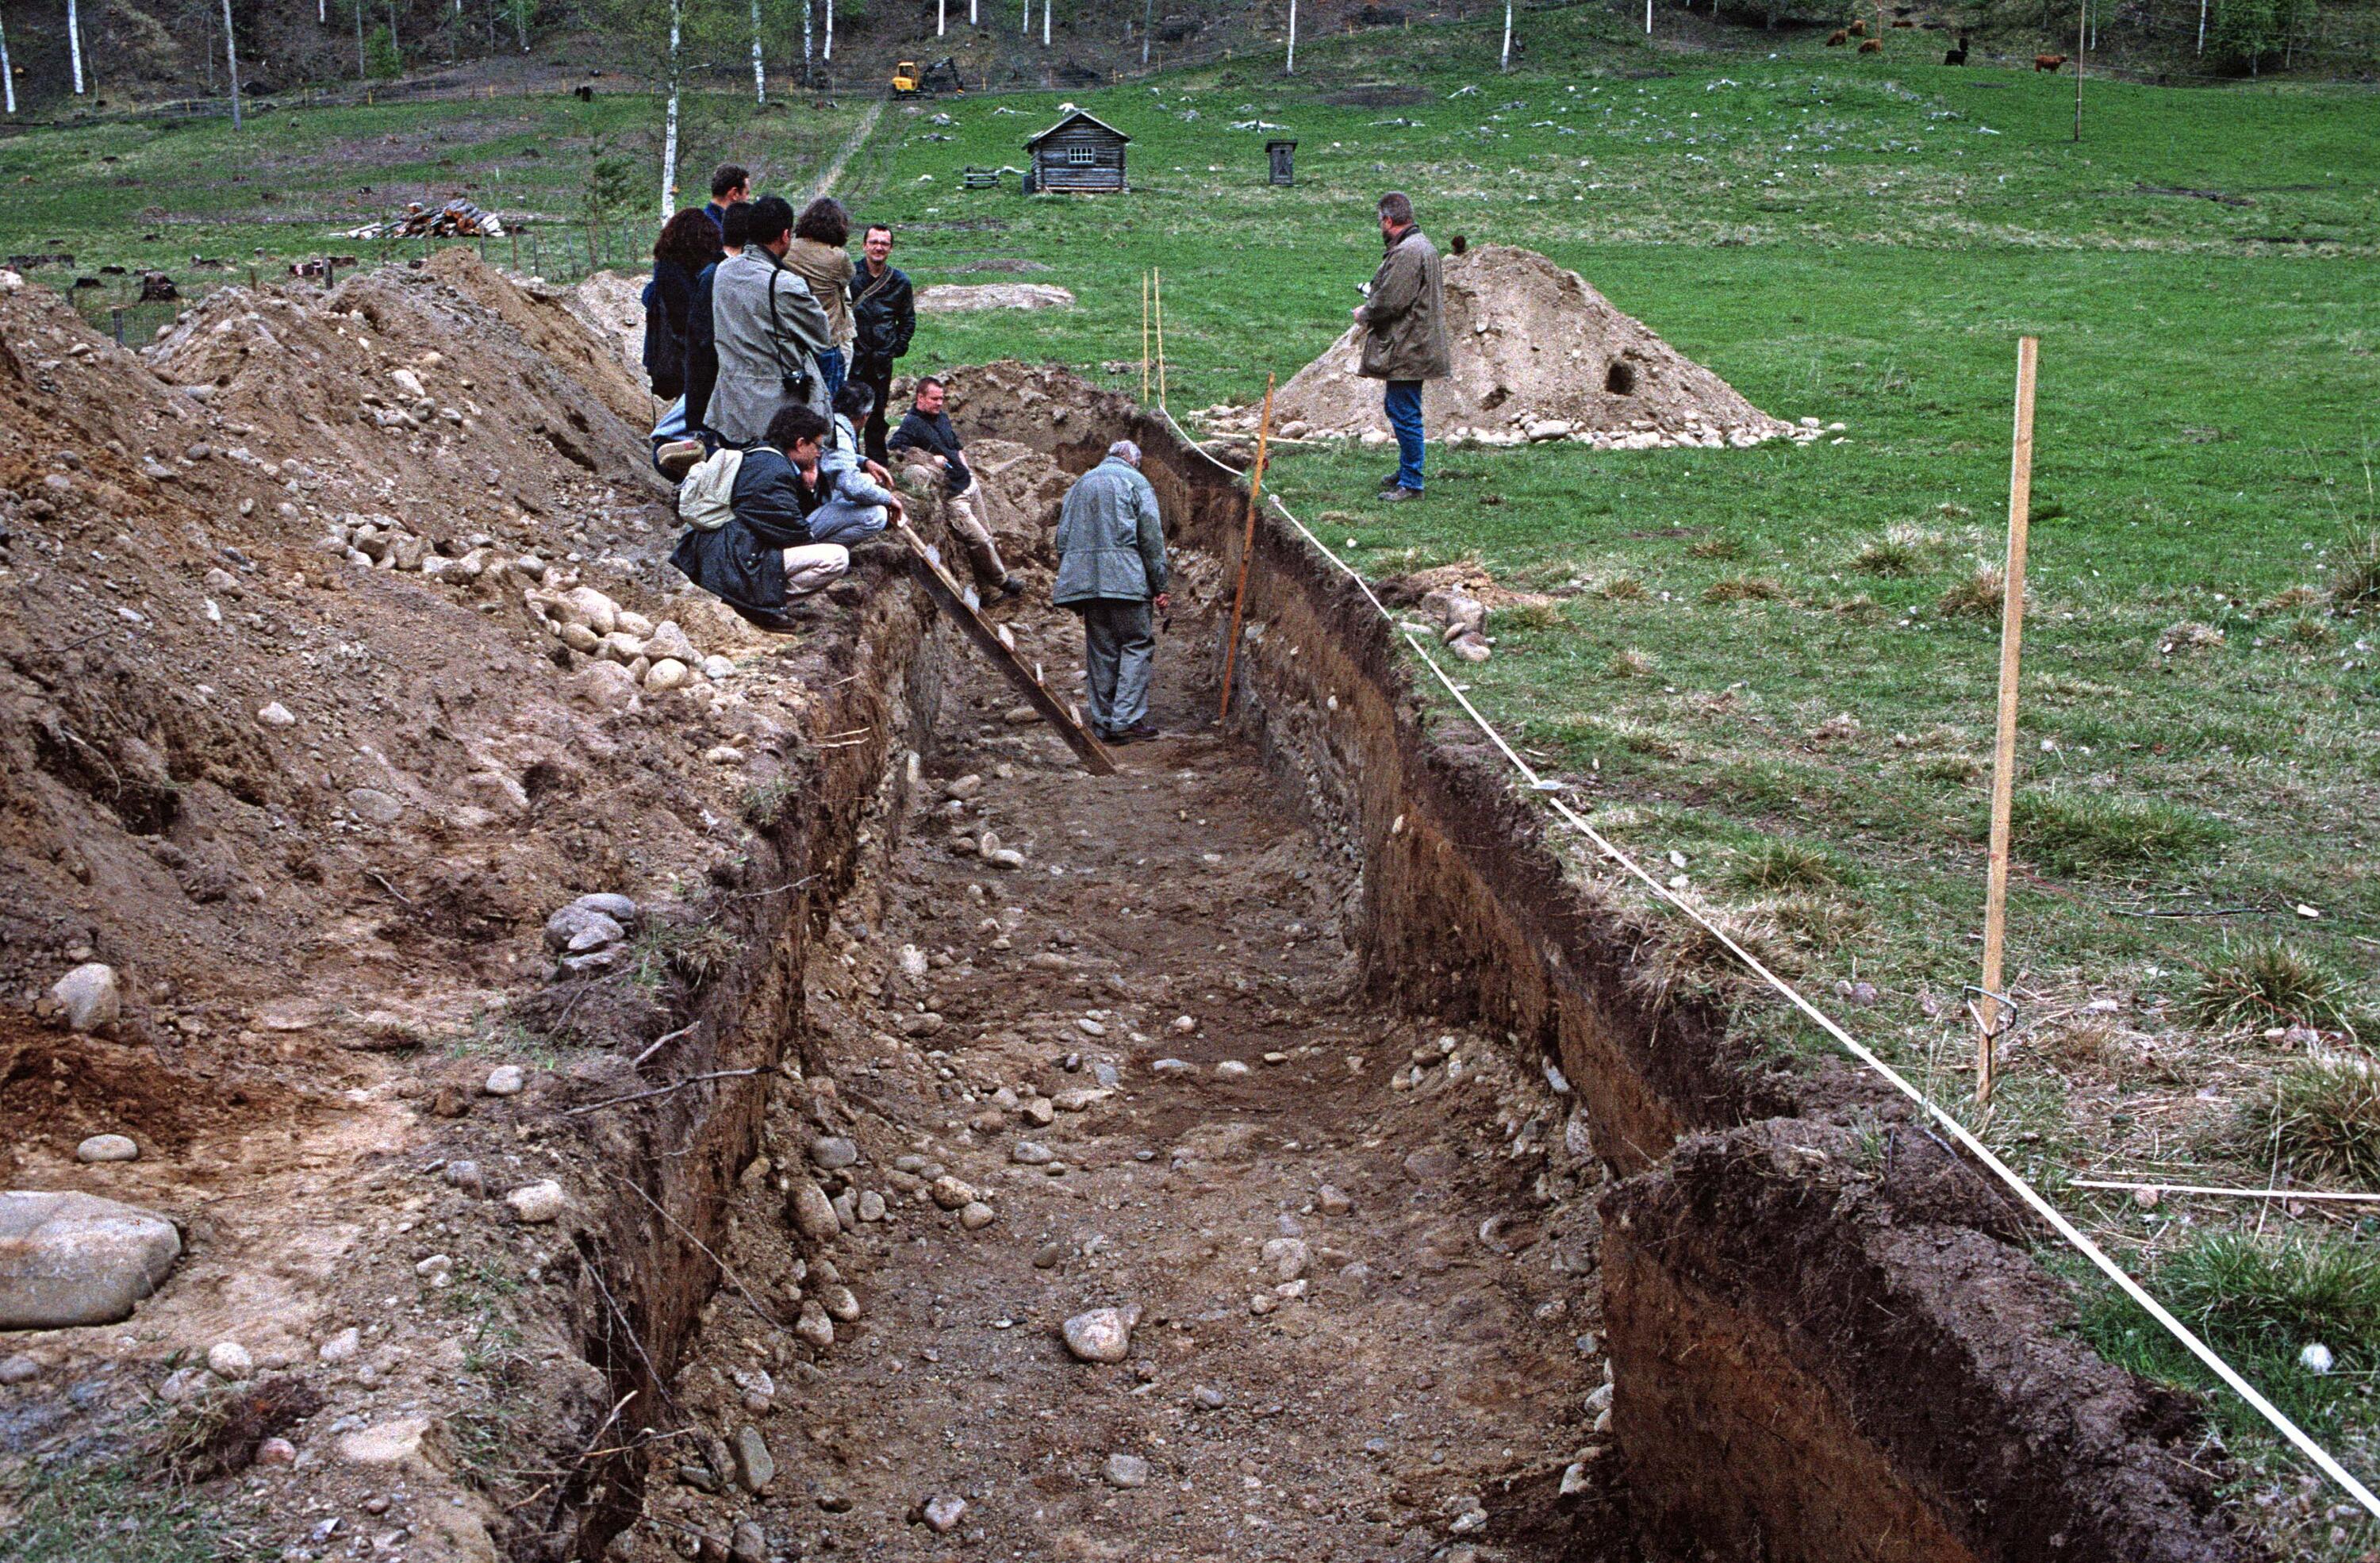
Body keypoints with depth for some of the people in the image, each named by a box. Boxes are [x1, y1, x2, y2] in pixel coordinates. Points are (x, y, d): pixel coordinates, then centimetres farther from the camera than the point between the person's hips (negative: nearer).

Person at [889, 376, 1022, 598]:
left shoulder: (942, 417, 16)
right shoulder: (912, 424, -12)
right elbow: (894, 446, -29)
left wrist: (966, 470, 16)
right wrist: (931, 459, -25)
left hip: (968, 485, 9)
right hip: (951, 495, -9)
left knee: (988, 537, 8)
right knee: (980, 540, -10)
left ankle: (988, 587, 18)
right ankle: (1003, 582, 5)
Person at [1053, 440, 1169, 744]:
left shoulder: (1080, 483, 23)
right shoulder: (1135, 481, 5)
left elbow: (1062, 536, 20)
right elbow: (1152, 538, -3)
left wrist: (1071, 582, 22)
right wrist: (1159, 587, -2)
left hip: (1083, 579, 6)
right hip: (1125, 578, -5)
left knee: (1099, 650, 9)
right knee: (1136, 645, -1)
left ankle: (1103, 722, 8)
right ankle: (1127, 719, -11)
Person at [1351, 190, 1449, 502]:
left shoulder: (1406, 252, -19)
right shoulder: (1423, 245, 15)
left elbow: (1390, 302, -22)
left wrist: (1364, 314, -5)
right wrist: (1374, 291, 19)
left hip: (1406, 350, -11)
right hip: (1414, 346, 11)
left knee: (1405, 415, -6)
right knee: (1397, 408, 20)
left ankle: (1411, 484, -2)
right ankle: (1406, 473, 30)